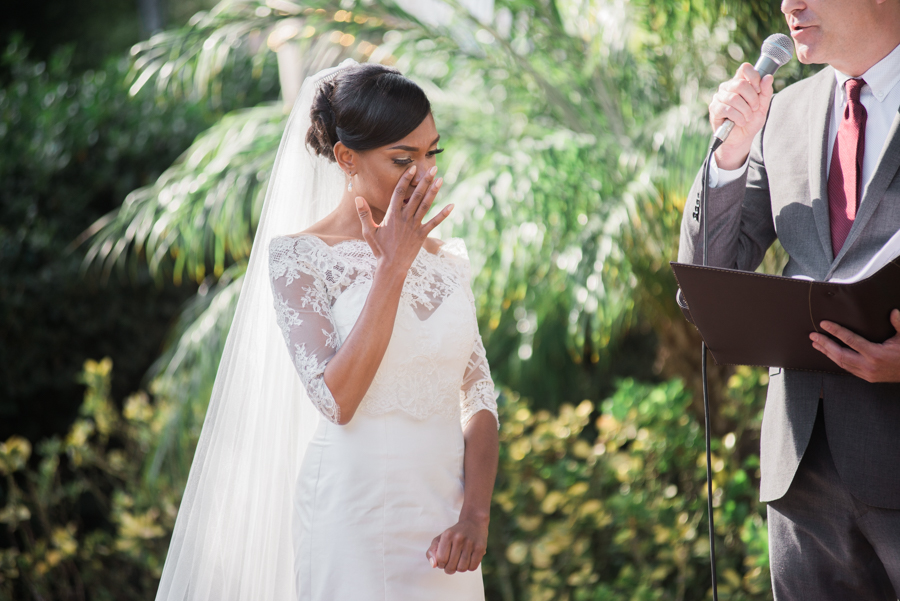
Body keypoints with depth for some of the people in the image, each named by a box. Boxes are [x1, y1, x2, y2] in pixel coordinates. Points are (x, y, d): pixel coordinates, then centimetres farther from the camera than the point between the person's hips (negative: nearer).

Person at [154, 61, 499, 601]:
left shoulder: (447, 259, 8)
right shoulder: (299, 254, -6)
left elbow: (479, 397, 6)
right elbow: (335, 399, -17)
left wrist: (476, 513, -8)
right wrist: (393, 267, -17)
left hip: (444, 514, 5)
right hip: (355, 511, -4)